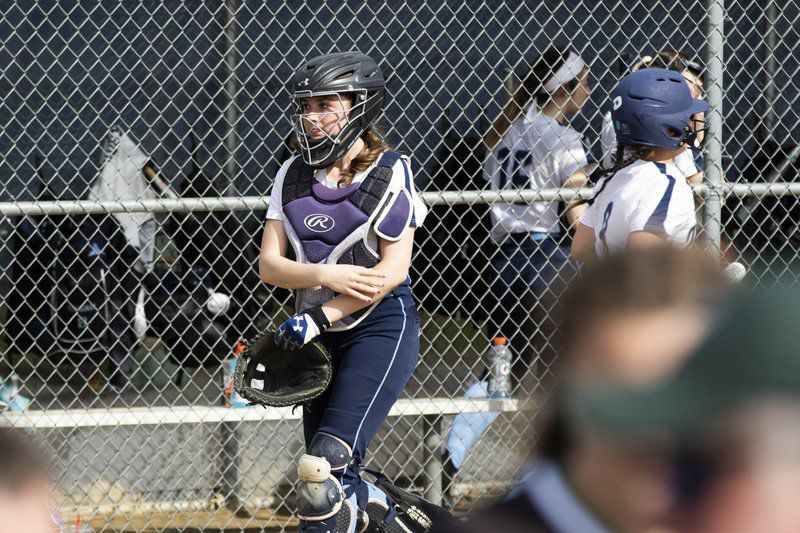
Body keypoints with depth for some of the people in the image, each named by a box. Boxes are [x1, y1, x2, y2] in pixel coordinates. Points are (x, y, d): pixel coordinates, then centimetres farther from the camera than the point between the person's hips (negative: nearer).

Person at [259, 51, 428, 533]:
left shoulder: (390, 172, -9)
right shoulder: (292, 176, 7)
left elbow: (391, 271, -15)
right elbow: (269, 263, 1)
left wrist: (318, 317, -21)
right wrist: (325, 276, -19)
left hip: (382, 326, -6)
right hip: (321, 335, 6)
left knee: (327, 463, -18)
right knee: (338, 485, 7)